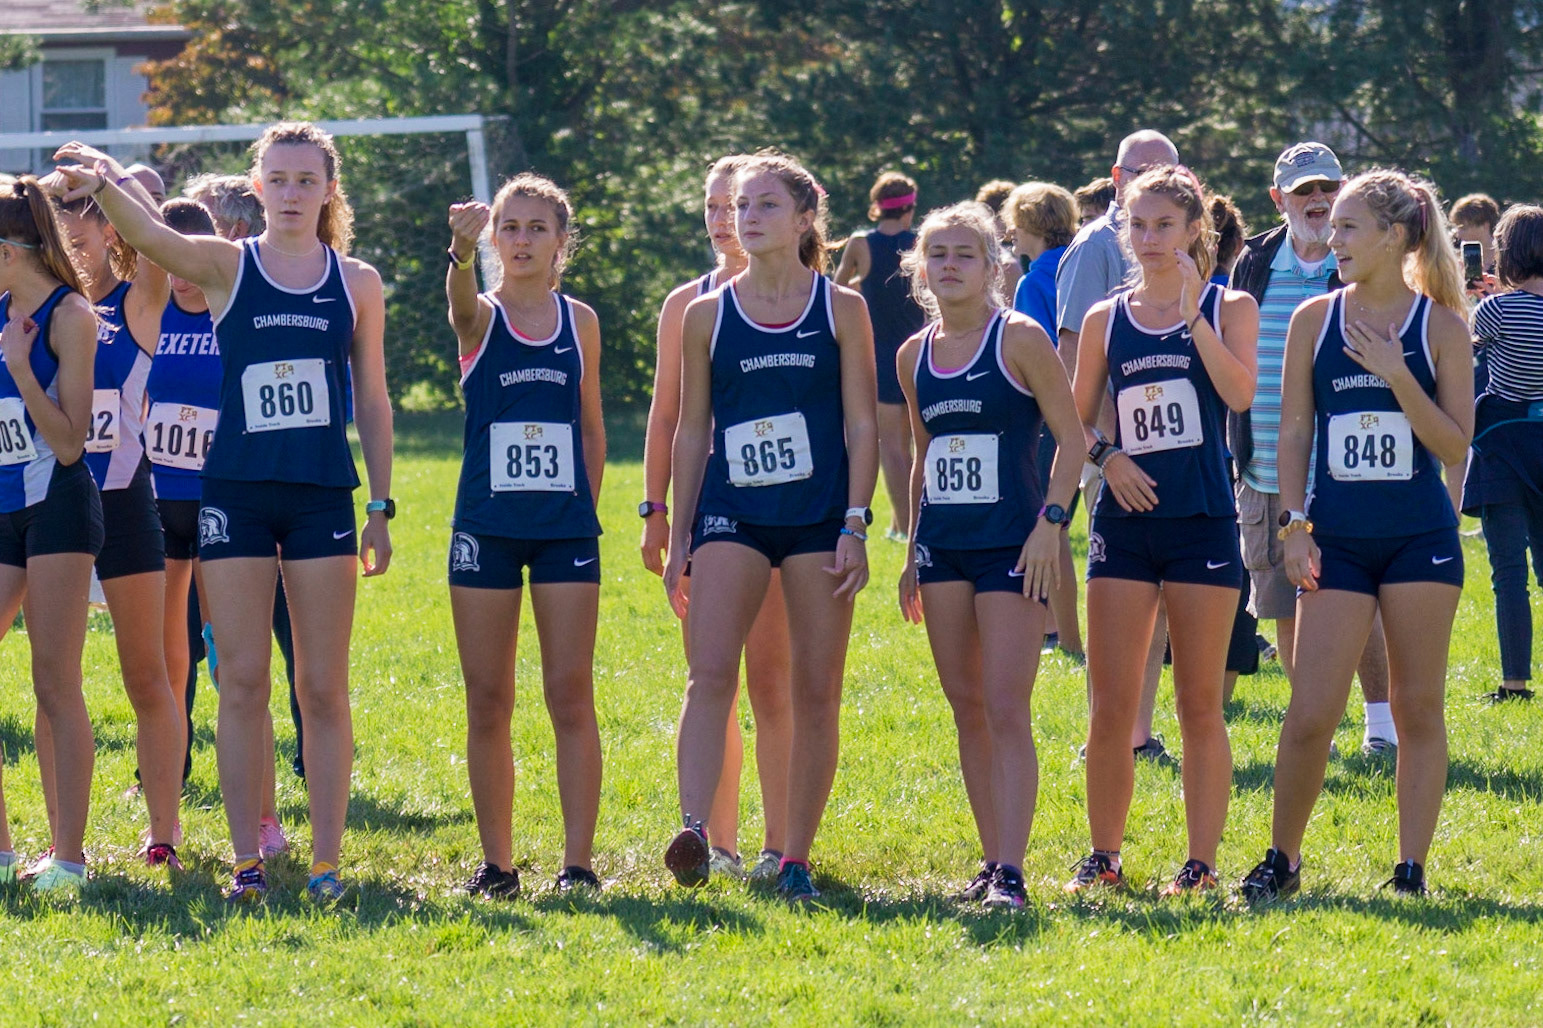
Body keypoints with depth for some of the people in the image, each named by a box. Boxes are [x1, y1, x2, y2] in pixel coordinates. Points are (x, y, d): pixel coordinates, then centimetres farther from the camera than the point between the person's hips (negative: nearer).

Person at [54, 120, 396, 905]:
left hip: (323, 496, 1)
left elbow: (373, 401, 10)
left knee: (323, 688, 2)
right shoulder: (226, 267, 1)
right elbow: (148, 236, -18)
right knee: (242, 683, -1)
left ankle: (327, 862, 7)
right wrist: (103, 187, -39)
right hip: (235, 494, -1)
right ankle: (247, 862, 4)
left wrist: (381, 507, 6)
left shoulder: (356, 283, 7)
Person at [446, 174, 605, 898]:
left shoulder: (580, 322, 7)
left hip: (565, 529, 1)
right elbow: (461, 296, -26)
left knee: (570, 696, -4)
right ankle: (496, 863, 9)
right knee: (487, 702, 2)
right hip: (487, 526, -1)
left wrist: (582, 510, 8)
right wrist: (462, 249, -48)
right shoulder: (480, 317, 0)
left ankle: (578, 862, -1)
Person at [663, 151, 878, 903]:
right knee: (710, 674, -18)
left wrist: (855, 526, -6)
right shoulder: (707, 316, 8)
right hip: (732, 515, 1)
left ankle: (795, 860, 7)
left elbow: (862, 424, 3)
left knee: (816, 693, 0)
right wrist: (678, 538, 8)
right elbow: (691, 430, 11)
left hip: (819, 516, 0)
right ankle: (694, 831, -28)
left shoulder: (841, 309, 5)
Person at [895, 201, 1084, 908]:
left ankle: (1012, 872, -15)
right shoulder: (914, 355, 10)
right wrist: (913, 552, 19)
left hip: (1012, 545, -6)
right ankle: (993, 860, 15)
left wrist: (1049, 523, -14)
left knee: (1006, 711, -12)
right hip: (942, 545, 6)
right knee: (967, 710, 8)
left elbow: (1072, 439, -5)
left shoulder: (1020, 340, -6)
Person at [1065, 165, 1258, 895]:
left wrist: (1192, 313, -18)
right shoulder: (1106, 320, 10)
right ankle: (1103, 857, 11)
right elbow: (1076, 422, 13)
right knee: (1110, 706, 1)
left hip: (1203, 521, -2)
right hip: (1125, 524, 3)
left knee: (1199, 705, 1)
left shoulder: (1228, 308, 2)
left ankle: (1201, 862, 7)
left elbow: (1240, 392, -15)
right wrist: (1106, 453, -6)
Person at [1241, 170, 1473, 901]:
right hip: (1337, 538, 1)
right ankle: (1282, 859, 11)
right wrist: (1294, 526, -2)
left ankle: (1412, 868, 10)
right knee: (1310, 713, -4)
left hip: (1419, 537, -1)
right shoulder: (1315, 320, 5)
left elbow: (1455, 444, -4)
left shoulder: (1440, 327, 0)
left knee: (1418, 708, 3)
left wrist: (1397, 376, -15)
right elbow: (1293, 431, 6)